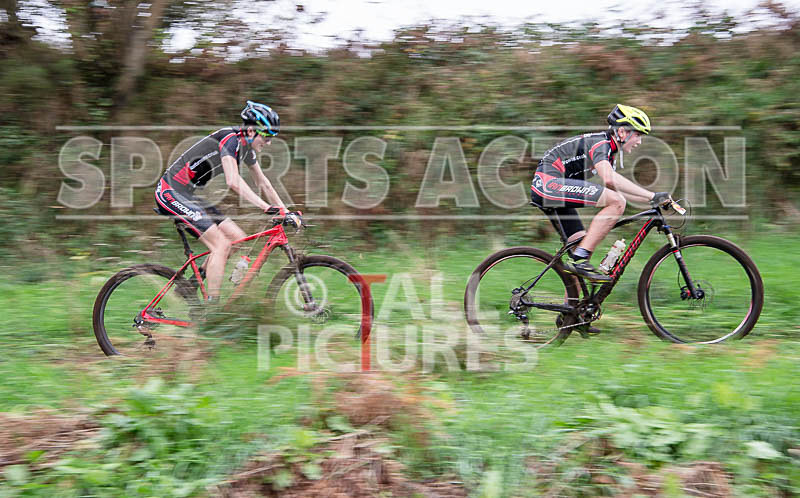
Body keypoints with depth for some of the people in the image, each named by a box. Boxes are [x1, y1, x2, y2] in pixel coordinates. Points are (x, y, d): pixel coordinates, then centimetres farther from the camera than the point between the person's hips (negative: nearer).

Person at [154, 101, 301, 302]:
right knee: (221, 245, -17)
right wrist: (266, 208, -38)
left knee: (239, 239, 2)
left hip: (188, 196, 9)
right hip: (171, 192, -9)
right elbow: (233, 181, -33)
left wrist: (287, 212, 9)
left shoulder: (247, 147, 8)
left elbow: (263, 183, 16)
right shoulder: (232, 139, -20)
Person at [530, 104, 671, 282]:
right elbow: (609, 178, -30)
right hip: (550, 182, -11)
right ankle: (579, 260, -21)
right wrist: (652, 196, -28)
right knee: (616, 202, -19)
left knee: (583, 242, 8)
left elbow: (619, 190, 24)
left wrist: (653, 200, 15)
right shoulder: (600, 142, -12)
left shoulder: (608, 151, 19)